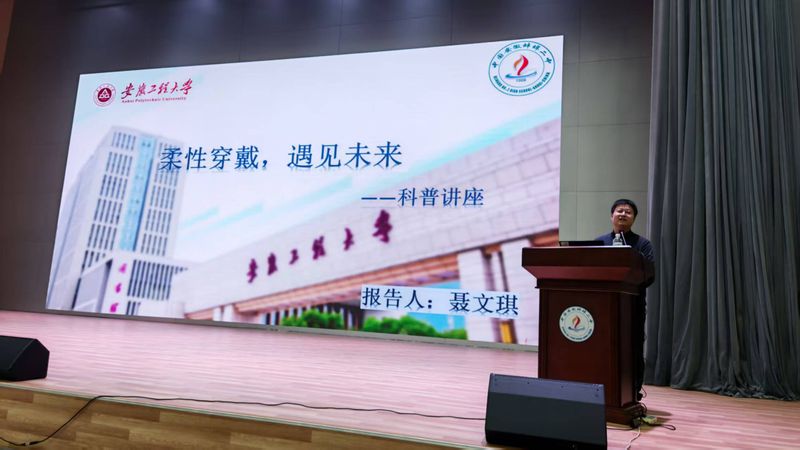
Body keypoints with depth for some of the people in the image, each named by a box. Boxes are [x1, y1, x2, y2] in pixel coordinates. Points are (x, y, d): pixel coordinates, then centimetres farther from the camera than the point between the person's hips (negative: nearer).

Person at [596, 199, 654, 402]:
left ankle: (633, 396, 13)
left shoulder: (643, 244, 4)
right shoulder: (599, 242, 12)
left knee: (633, 352, 3)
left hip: (633, 306, -2)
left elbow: (649, 276, -6)